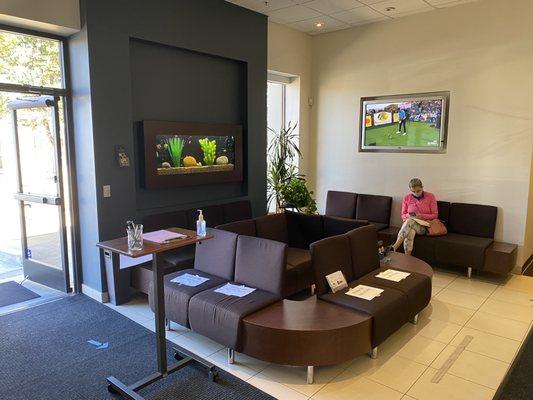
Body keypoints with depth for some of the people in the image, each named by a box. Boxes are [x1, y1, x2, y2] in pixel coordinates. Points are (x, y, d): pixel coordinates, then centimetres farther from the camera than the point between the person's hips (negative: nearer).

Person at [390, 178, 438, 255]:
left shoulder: (430, 196, 2)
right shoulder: (406, 198, 7)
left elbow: (435, 215, 2)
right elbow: (403, 215, 13)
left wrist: (422, 216, -16)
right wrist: (408, 215, -12)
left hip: (425, 226, -2)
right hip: (410, 224, 2)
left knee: (409, 221, -36)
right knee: (410, 231, -38)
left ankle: (394, 247, -46)